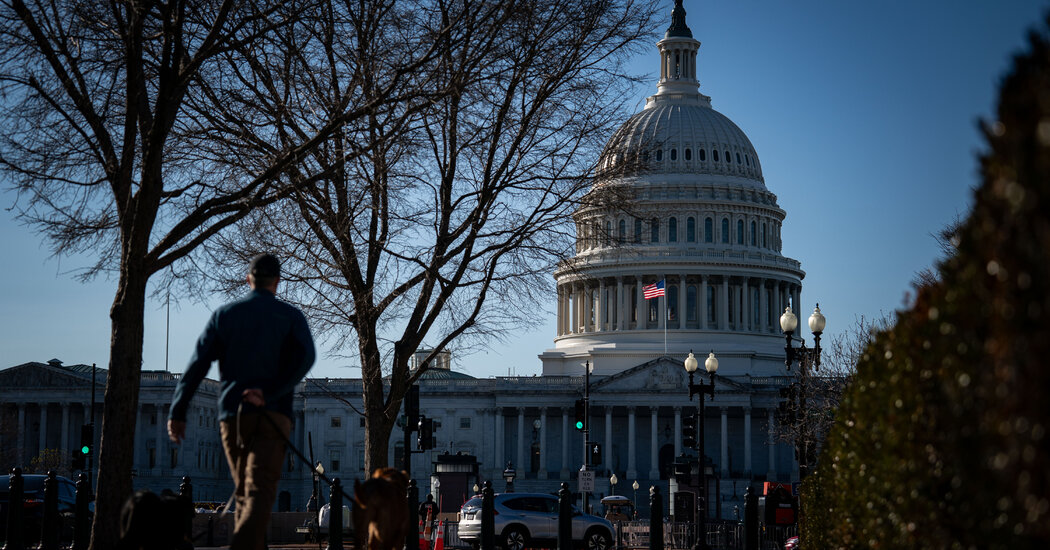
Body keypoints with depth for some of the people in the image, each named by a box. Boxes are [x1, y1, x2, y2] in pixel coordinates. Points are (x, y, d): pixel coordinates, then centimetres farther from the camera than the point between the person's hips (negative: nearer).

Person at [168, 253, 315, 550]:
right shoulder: (291, 316, 6)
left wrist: (178, 411, 1)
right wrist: (270, 392, -18)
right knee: (259, 492, -13)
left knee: (243, 494, 15)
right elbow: (305, 357, -12)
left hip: (232, 415, 3)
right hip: (271, 415, -3)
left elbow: (198, 363, 4)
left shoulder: (224, 314, 11)